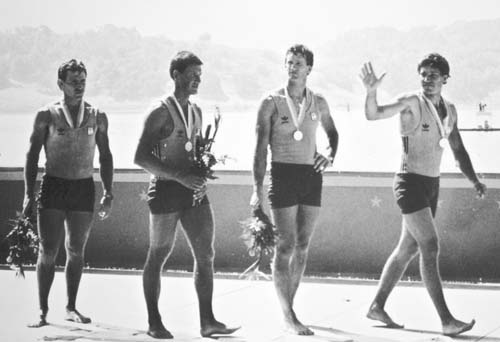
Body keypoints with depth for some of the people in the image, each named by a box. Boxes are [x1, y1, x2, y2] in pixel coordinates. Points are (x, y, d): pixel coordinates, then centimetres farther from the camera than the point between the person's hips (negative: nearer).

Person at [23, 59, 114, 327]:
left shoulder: (97, 117, 6)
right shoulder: (47, 116, -1)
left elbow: (105, 157, 12)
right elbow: (32, 156, 1)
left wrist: (108, 193, 5)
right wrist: (29, 194, -5)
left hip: (84, 188, 2)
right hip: (53, 186, -2)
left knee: (76, 251, 7)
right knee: (48, 251, -3)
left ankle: (71, 308, 17)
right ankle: (43, 310, 3)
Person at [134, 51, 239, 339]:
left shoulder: (196, 112, 13)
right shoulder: (161, 112, -9)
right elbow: (141, 157, -15)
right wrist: (180, 176, -22)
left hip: (194, 190, 7)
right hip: (166, 190, -7)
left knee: (206, 255, 0)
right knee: (158, 256, 4)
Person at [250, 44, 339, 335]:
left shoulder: (318, 103, 7)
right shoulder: (272, 102, -4)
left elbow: (332, 131, 26)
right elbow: (261, 147, -4)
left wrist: (331, 155, 4)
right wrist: (258, 188, -9)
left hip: (311, 175, 4)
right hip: (284, 174, -4)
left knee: (303, 245, 7)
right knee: (286, 246, -7)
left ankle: (288, 305, 19)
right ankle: (288, 316, -5)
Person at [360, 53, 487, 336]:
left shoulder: (449, 110, 10)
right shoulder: (412, 103, -11)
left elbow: (458, 149, 18)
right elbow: (373, 114, -21)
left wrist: (474, 180, 8)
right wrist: (371, 91, -40)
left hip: (432, 185, 8)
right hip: (411, 182, -8)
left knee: (409, 249, 13)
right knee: (430, 247, -15)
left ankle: (377, 307, 25)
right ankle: (447, 320, -19)